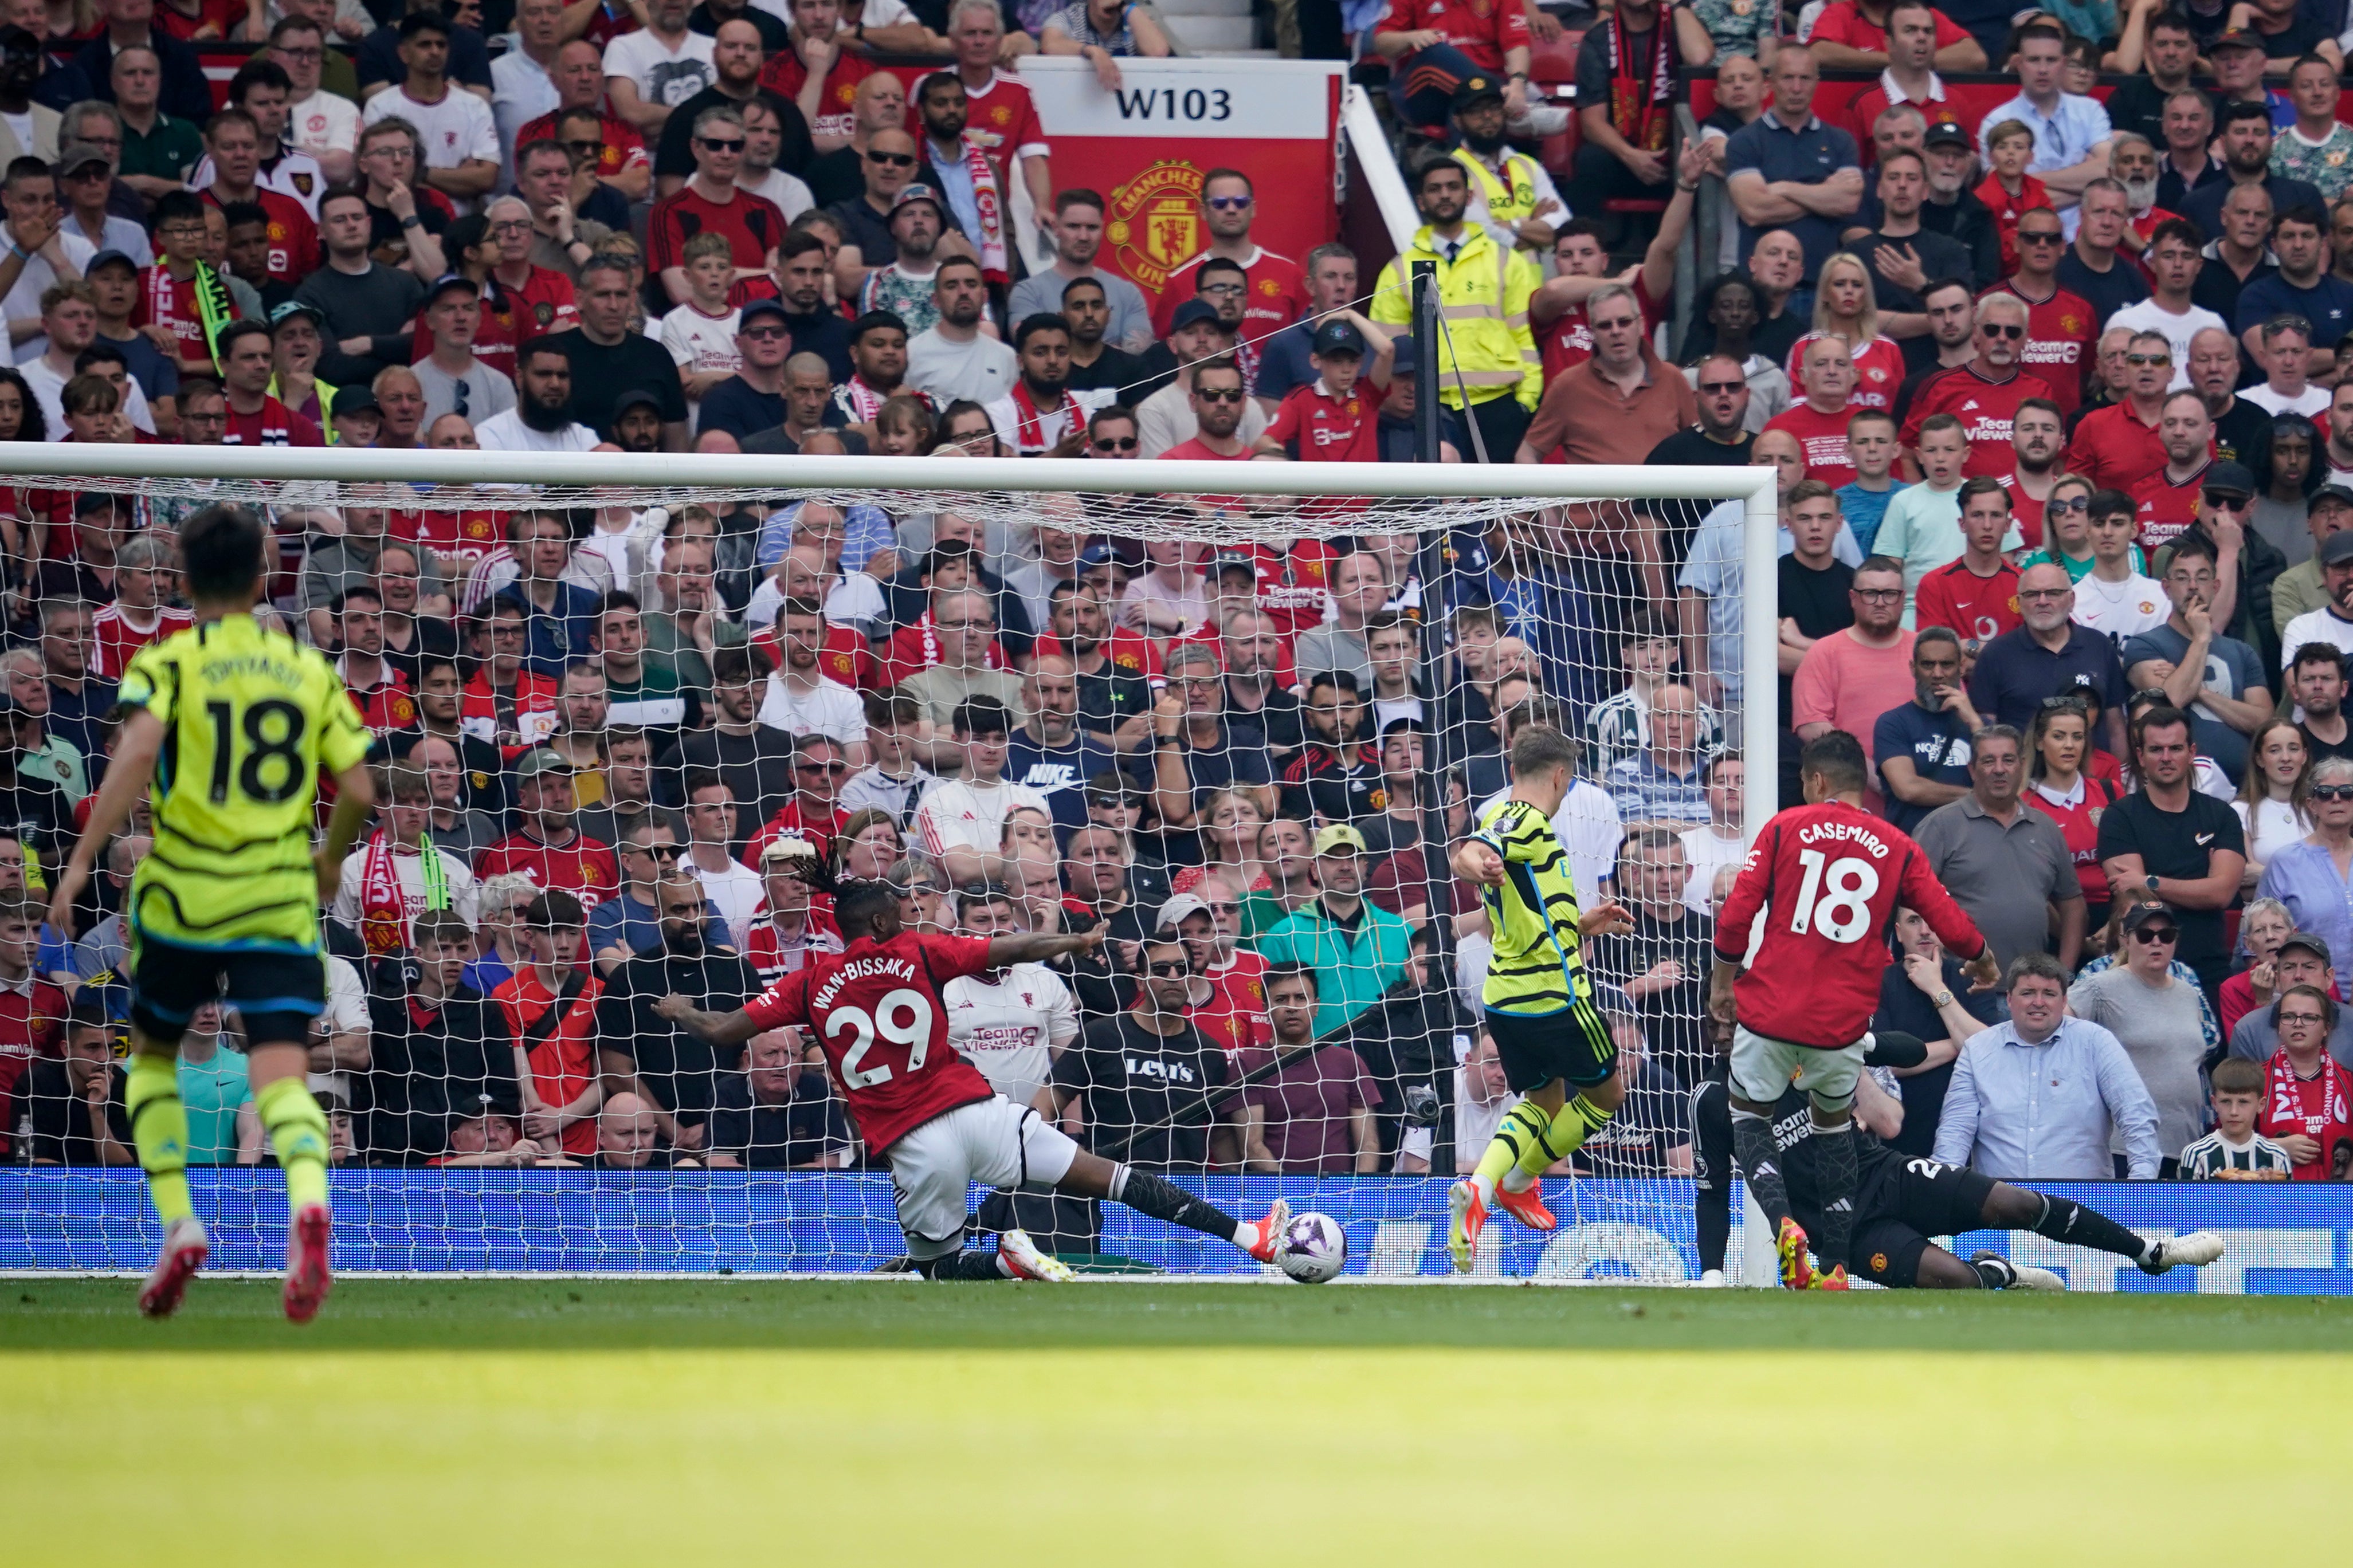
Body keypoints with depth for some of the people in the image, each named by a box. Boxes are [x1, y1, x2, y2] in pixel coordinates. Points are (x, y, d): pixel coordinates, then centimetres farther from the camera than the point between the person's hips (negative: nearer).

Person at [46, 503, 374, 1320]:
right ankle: (308, 1201, -37)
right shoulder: (310, 671, 10)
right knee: (282, 1076, -7)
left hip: (184, 898, -1)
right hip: (281, 901, 1)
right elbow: (358, 789, 7)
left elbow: (136, 755, -17)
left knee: (154, 1056, 21)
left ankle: (179, 1223, 7)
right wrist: (331, 858, 27)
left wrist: (81, 861, -16)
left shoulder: (167, 663, 0)